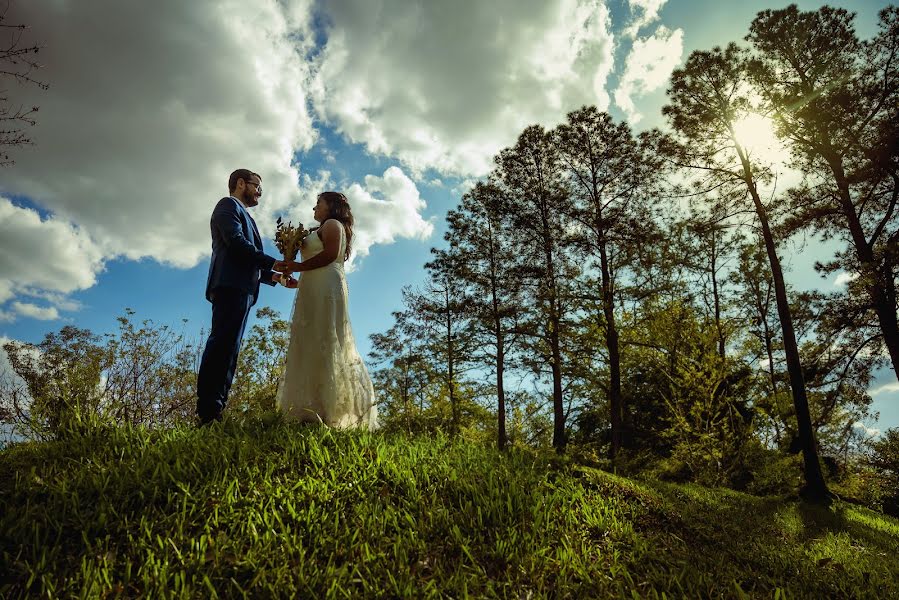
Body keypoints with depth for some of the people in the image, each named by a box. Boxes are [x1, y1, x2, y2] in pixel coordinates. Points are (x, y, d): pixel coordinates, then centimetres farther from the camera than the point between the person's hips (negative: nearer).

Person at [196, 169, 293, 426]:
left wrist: (273, 276, 16)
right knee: (223, 344, -18)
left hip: (240, 288, 10)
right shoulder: (228, 204, 7)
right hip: (231, 285, -10)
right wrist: (273, 262, -10)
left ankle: (212, 412, -1)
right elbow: (236, 242, -11)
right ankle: (208, 413, -23)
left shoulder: (243, 215, 34)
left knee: (228, 349, 2)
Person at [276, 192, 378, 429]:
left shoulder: (332, 224, 4)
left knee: (321, 343, -16)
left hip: (325, 287, -9)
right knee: (312, 345, 1)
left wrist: (298, 266, -10)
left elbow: (330, 254, -14)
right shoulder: (327, 229, 31)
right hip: (316, 291, 9)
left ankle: (322, 409, -22)